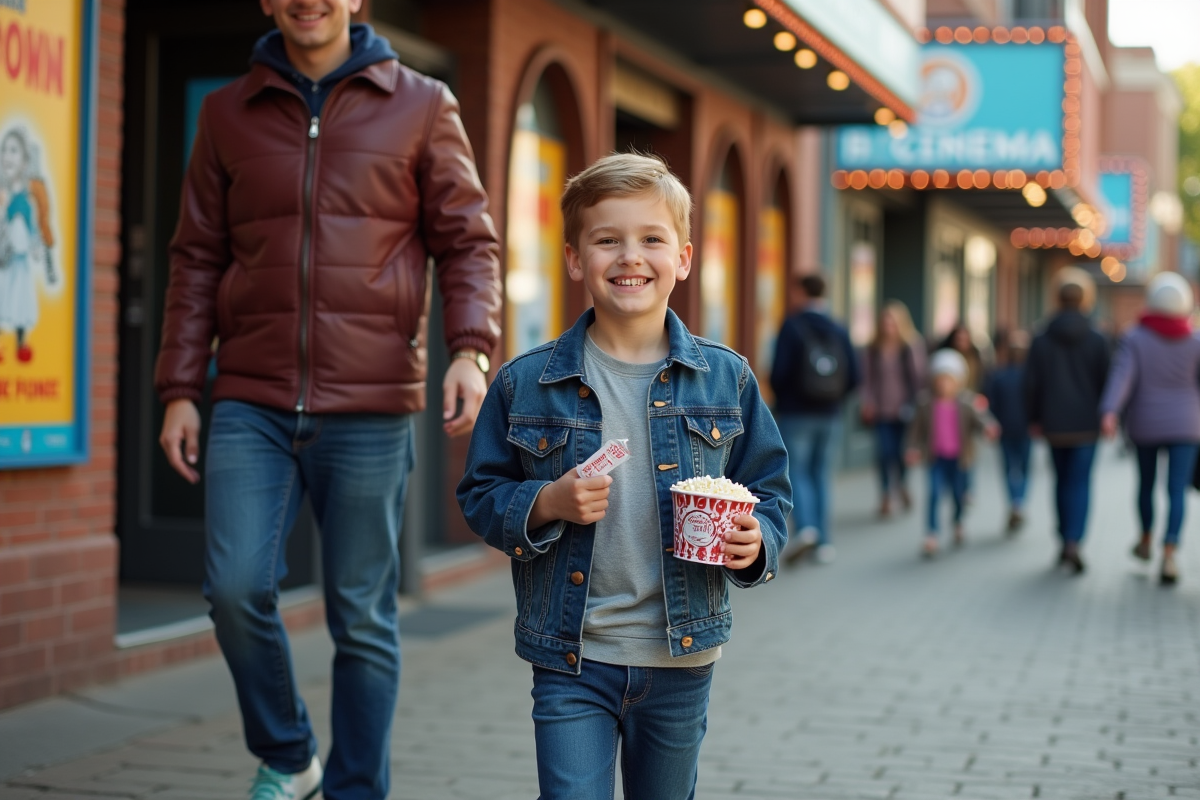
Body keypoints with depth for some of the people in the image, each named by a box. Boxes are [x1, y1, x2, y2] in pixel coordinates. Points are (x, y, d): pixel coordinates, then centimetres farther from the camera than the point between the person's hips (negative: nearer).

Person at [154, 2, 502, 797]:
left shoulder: (422, 106, 6)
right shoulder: (228, 114, 12)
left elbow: (469, 242, 4)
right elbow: (197, 261, 12)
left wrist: (471, 348, -12)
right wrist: (179, 389, 6)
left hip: (371, 408, -1)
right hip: (251, 404, 2)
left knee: (363, 618, 3)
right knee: (237, 586, -9)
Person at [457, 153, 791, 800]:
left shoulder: (725, 379, 0)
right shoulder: (525, 383, -3)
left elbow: (769, 489, 7)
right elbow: (480, 496, 3)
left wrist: (755, 541, -13)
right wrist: (547, 504, -15)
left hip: (681, 659, 2)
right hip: (571, 661, -2)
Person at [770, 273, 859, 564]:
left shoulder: (792, 326, -8)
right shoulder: (839, 331, 3)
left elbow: (780, 371, -13)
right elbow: (853, 377, 0)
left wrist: (780, 398, 7)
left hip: (796, 413, -4)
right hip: (830, 416, 4)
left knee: (796, 473, 1)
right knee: (820, 476, 12)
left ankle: (805, 527, -21)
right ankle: (824, 543, 8)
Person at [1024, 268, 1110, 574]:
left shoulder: (1041, 341, -3)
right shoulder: (1097, 341, -6)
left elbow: (1031, 383, -1)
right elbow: (1105, 381, -3)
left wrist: (1034, 419, 9)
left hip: (1054, 423, 2)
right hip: (1086, 423, -2)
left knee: (1062, 480, 16)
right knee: (1080, 483, -1)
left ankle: (1065, 540, 23)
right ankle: (1074, 541, -17)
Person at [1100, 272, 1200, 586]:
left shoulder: (1135, 339, -8)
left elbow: (1121, 376, -22)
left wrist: (1109, 413, -33)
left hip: (1145, 425, 1)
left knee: (1146, 482, 22)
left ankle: (1146, 540, 40)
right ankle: (1169, 555, -20)